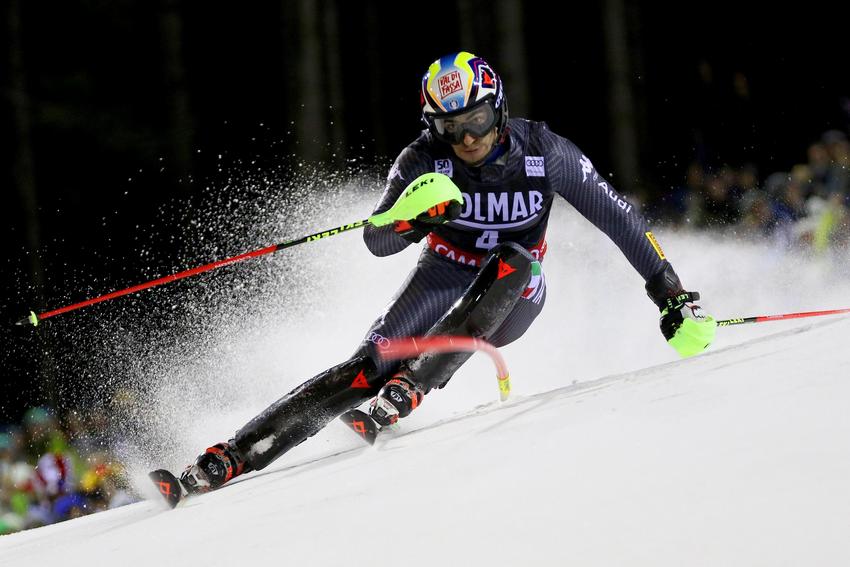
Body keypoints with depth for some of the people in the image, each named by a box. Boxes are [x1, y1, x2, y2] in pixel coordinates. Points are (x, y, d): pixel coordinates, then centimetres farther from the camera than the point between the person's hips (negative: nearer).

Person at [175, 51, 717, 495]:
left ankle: (407, 390, -40)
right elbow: (376, 241, -21)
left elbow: (619, 217, -9)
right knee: (368, 366, -22)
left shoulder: (545, 152, -18)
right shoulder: (426, 158, -17)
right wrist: (413, 220, -44)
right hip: (442, 280, 0)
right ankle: (227, 459, -28)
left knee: (513, 258, -35)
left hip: (511, 301, 0)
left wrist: (672, 295, -9)